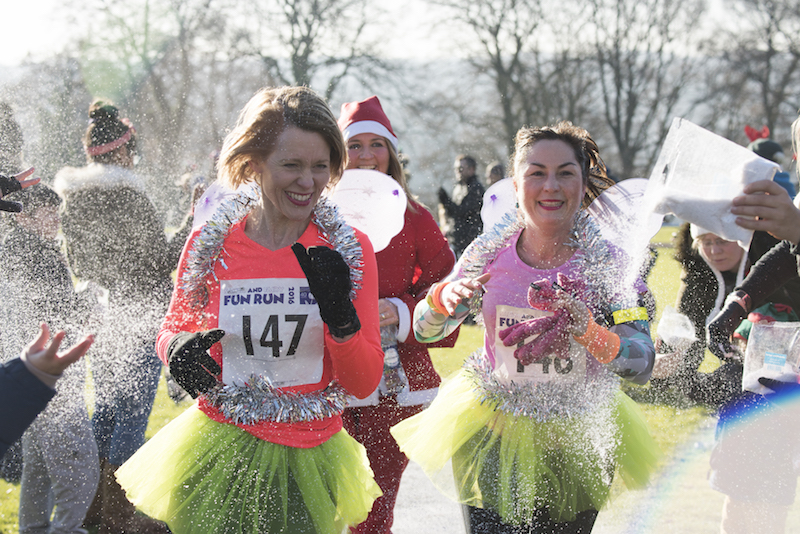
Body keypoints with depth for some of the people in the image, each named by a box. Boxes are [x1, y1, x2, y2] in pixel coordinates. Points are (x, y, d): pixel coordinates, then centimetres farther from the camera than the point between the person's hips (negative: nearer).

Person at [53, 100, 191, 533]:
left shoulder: (73, 198, 6)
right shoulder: (127, 197, -17)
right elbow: (161, 259, -13)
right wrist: (194, 222, -4)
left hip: (99, 315, 8)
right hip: (138, 316, -8)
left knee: (104, 409, 16)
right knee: (132, 412, -3)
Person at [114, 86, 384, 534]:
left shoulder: (349, 249, -5)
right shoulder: (210, 244, -4)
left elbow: (365, 384, -5)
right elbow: (174, 327, 13)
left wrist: (341, 316, -23)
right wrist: (177, 348, -11)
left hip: (308, 462, 0)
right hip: (221, 458, 0)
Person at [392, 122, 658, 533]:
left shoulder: (605, 260, -14)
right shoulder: (491, 252, -9)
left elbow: (642, 364, -21)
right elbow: (424, 330, 0)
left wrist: (585, 329, -40)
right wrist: (445, 297, -22)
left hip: (576, 445, 0)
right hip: (493, 436, 0)